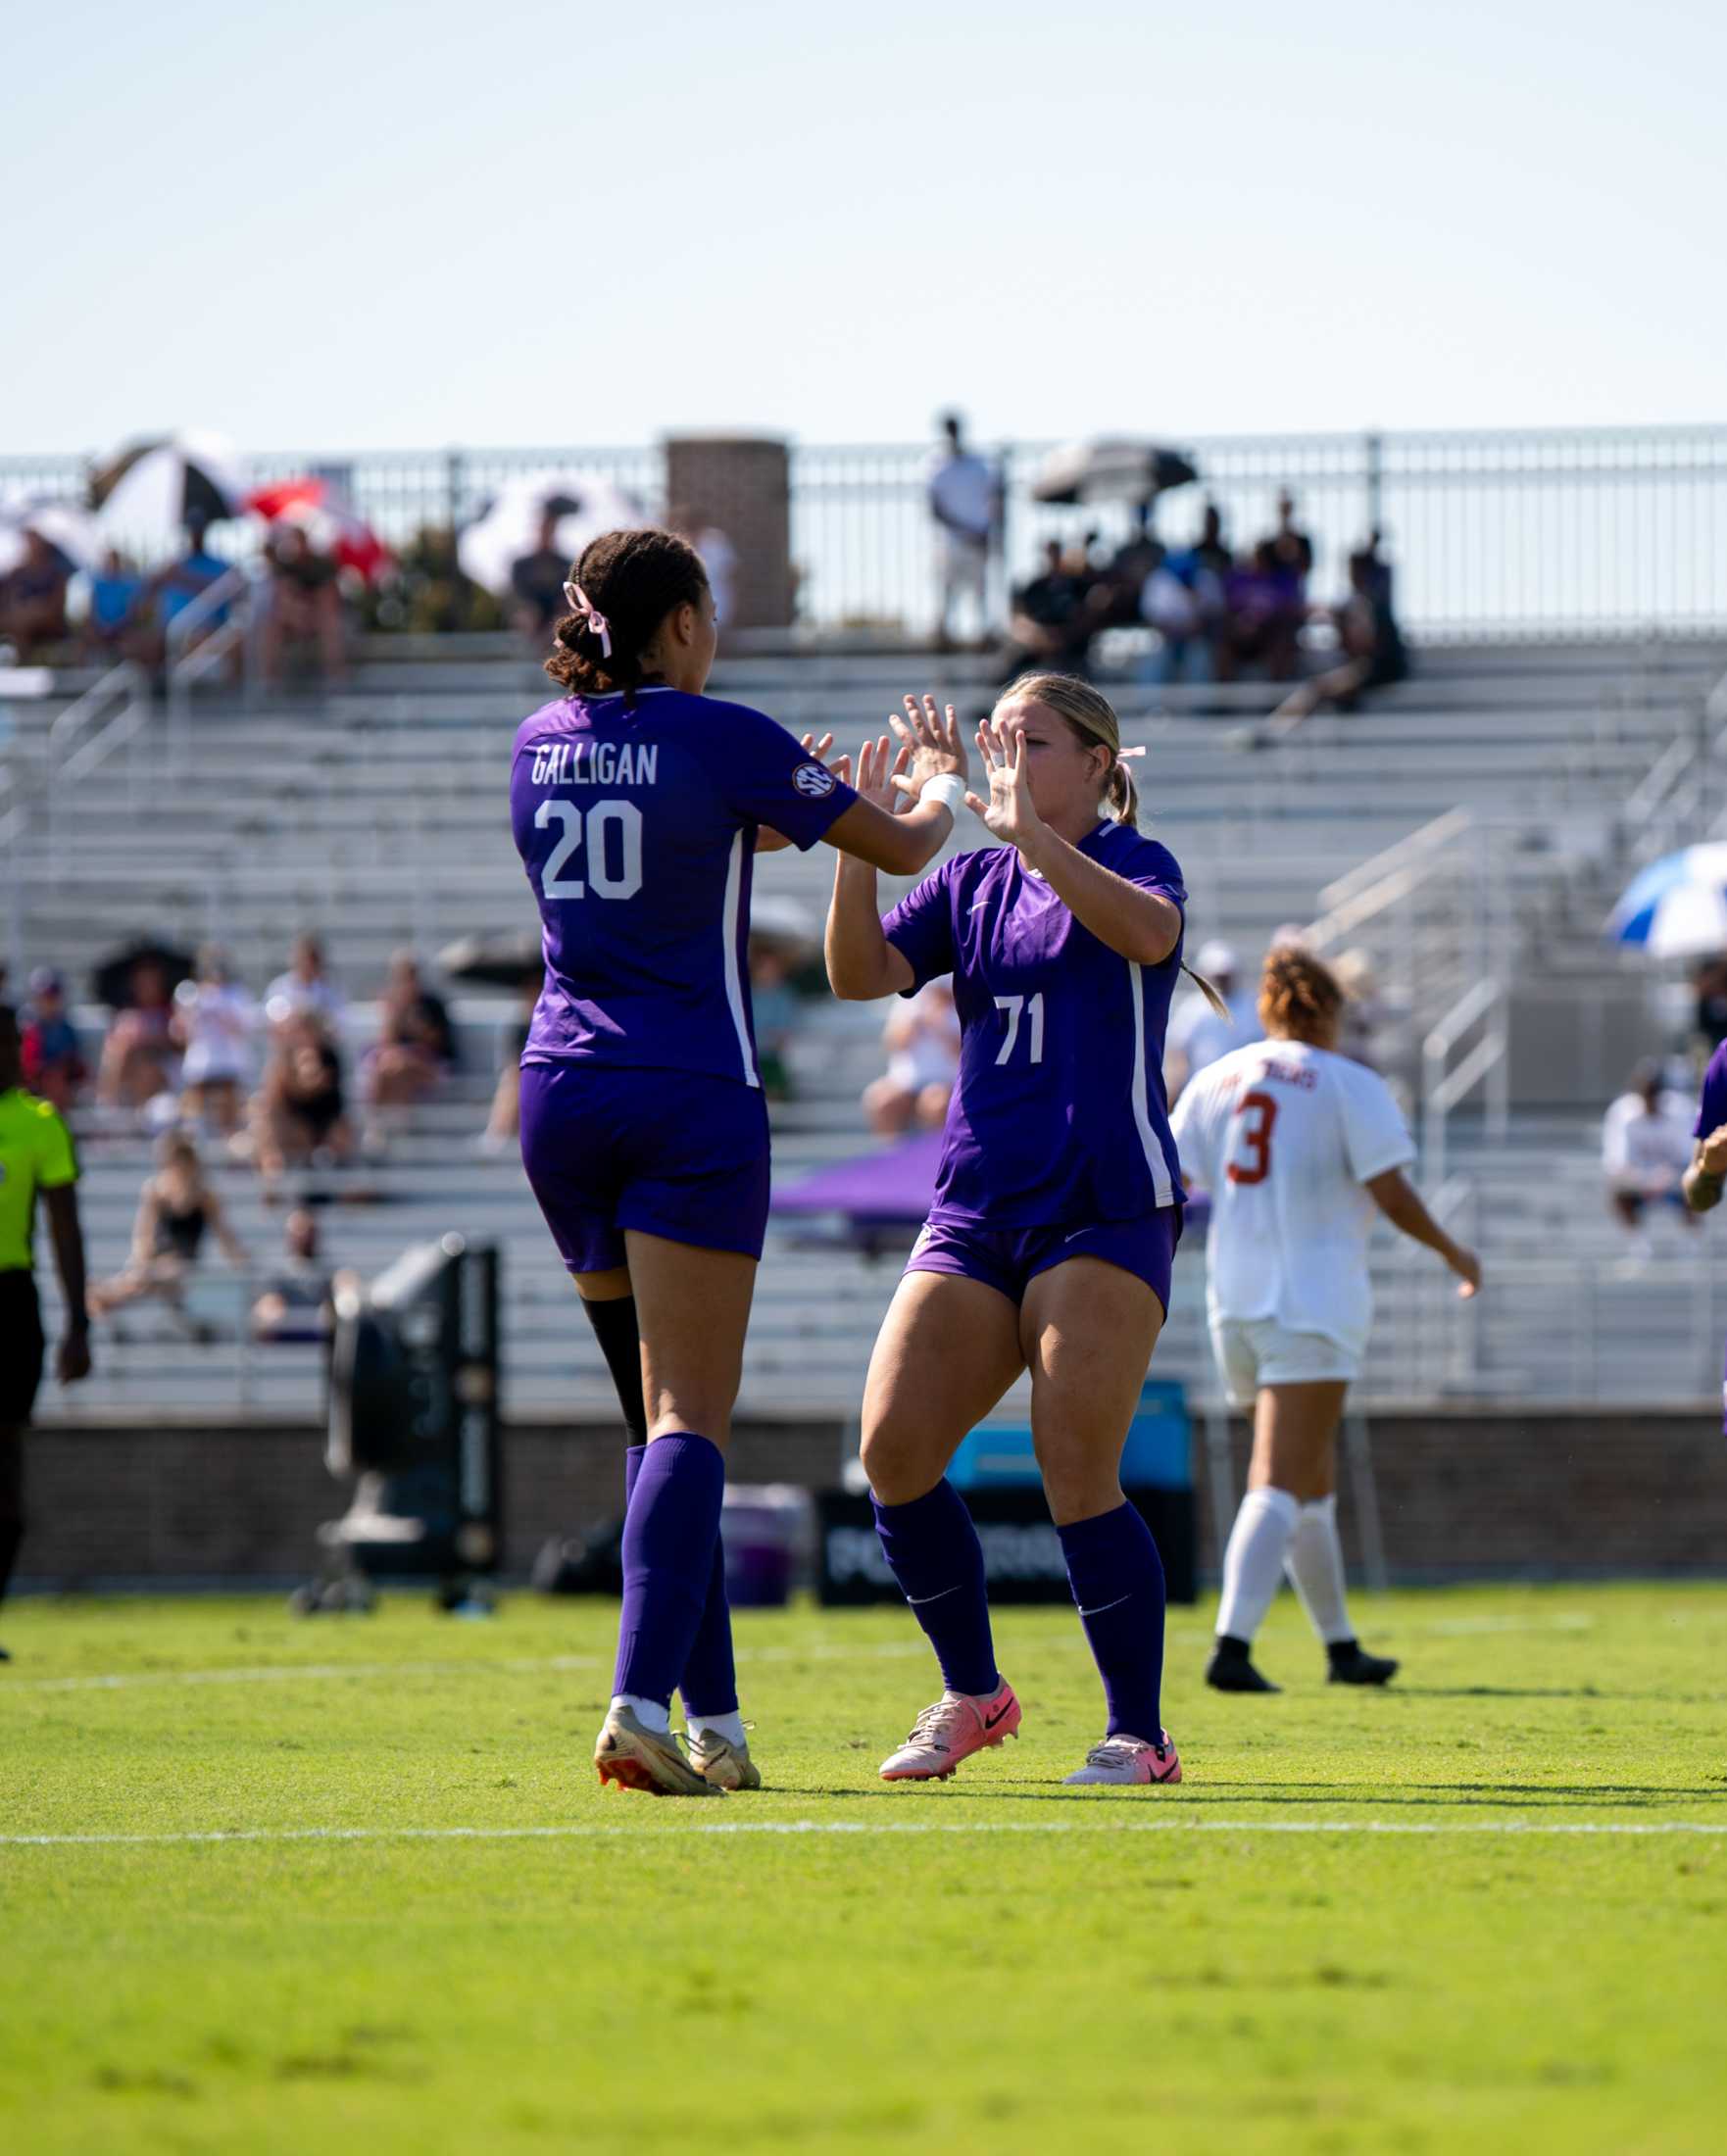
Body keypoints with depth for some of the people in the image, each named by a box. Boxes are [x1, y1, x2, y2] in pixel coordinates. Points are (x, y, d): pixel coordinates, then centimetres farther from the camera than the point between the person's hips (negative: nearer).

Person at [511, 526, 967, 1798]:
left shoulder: (541, 742, 9)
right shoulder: (720, 740, -7)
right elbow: (903, 847, 4)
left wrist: (835, 793, 38)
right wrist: (936, 786, 27)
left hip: (562, 1092, 6)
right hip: (692, 1100, -6)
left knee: (660, 1413, 14)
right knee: (687, 1418, -10)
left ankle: (713, 1716, 13)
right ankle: (643, 1705, -26)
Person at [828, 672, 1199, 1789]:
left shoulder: (1133, 862, -1)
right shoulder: (972, 882, 14)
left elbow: (1150, 931, -25)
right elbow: (862, 974, 3)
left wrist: (1032, 833, -33)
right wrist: (859, 847, -11)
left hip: (1108, 1212, -5)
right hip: (976, 1211, 5)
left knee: (1078, 1473, -14)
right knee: (893, 1448, -7)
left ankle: (1140, 1734, -3)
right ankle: (974, 1695, 10)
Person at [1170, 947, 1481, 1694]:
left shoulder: (1216, 1079, 10)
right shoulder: (1349, 1084, -5)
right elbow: (1391, 1193, -9)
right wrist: (1453, 1254, 6)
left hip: (1234, 1301, 6)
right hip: (1314, 1303, -6)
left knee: (1312, 1481, 19)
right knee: (1280, 1486, -11)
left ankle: (1342, 1647, 27)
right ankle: (1232, 1646, -25)